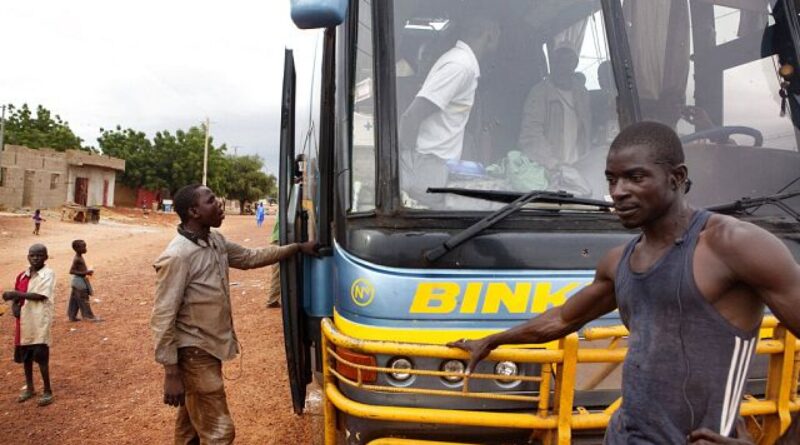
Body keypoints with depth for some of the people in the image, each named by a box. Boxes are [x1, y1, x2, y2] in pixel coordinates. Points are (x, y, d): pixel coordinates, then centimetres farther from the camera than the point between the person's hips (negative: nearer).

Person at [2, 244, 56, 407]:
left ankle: (48, 391, 7)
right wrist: (14, 306, -6)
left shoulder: (48, 274, -10)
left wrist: (16, 294, -19)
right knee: (25, 356, 15)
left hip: (40, 322, -7)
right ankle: (29, 388, 31)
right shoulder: (22, 276, 9)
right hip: (24, 321, 7)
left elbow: (40, 295, -21)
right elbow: (15, 296, 16)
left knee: (41, 357, -4)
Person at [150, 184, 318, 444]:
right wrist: (171, 373, -21)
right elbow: (162, 319, -21)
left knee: (192, 423, 24)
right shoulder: (177, 256, -24)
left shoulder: (215, 241, 2)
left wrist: (297, 248, 16)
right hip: (195, 353, -9)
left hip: (211, 348, 9)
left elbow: (251, 257, 18)